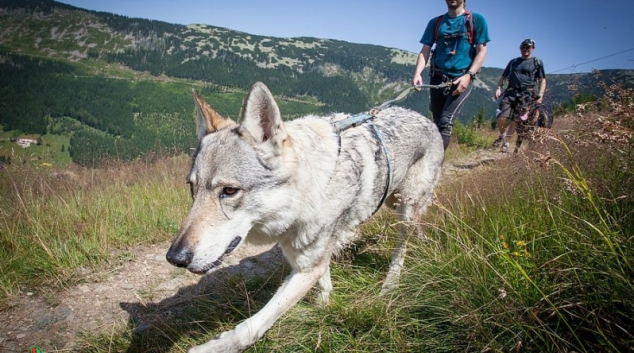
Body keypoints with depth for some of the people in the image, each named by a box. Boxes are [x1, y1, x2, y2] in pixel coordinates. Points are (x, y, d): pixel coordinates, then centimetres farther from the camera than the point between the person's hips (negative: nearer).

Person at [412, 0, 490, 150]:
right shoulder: (435, 22, 10)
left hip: (462, 79, -4)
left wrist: (468, 75, -16)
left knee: (446, 121, -20)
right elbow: (425, 51, 5)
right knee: (437, 122, 8)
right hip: (438, 78, 4)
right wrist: (417, 73, -14)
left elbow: (481, 51, -2)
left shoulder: (477, 20, 1)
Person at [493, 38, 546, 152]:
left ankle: (506, 141, 7)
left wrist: (540, 95, -6)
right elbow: (503, 77, 17)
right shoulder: (513, 61, 16)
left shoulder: (537, 62, 9)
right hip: (510, 93, 2)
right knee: (501, 118, -13)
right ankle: (502, 135, 14)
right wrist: (498, 88, 0)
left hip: (526, 94, -1)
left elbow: (542, 80, 7)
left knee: (516, 120, -6)